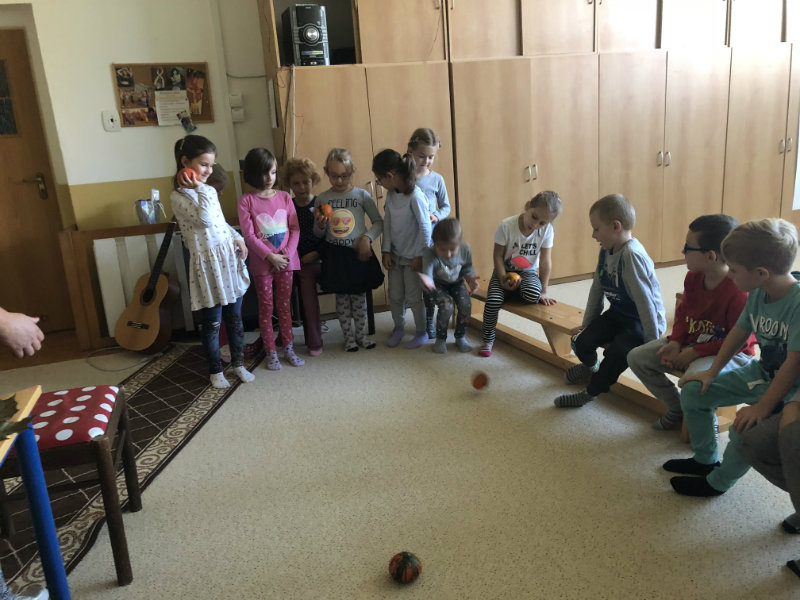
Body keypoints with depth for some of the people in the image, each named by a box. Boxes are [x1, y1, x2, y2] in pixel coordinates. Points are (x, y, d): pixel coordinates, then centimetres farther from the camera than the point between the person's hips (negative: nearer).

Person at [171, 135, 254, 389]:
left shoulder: (209, 190, 11)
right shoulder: (178, 196, -10)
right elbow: (205, 219, -24)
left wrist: (237, 238, 7)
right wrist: (199, 188, -16)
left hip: (228, 256, 6)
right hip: (207, 261, -6)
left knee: (235, 317, 14)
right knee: (212, 322, 5)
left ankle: (238, 363, 30)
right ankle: (215, 370, 22)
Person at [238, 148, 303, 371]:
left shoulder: (284, 197, 3)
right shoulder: (246, 201, -6)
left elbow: (295, 228, 3)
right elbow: (248, 235, -11)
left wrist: (287, 253, -10)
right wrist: (271, 256, -16)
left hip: (286, 260, 3)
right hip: (262, 262, -3)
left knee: (285, 305, 12)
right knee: (266, 307, 7)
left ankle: (289, 349, 22)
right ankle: (271, 353, 16)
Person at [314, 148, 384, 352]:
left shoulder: (361, 195, -4)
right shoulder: (322, 199, 0)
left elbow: (379, 222, 2)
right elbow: (319, 234, 7)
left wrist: (367, 237, -13)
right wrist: (320, 226, -14)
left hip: (358, 252, -1)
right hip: (334, 254, 1)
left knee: (359, 296, 10)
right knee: (341, 298, 9)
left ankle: (361, 334, 26)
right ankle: (348, 336, 23)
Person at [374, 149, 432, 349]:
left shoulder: (415, 196, -21)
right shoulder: (391, 194, 1)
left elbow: (425, 226, -18)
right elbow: (387, 223, 5)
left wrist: (420, 255, -14)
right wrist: (386, 251, 2)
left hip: (412, 256, -6)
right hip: (395, 254, 7)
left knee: (414, 296, 4)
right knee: (395, 295, 14)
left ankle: (422, 332, 23)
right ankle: (399, 327, 35)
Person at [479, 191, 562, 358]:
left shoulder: (546, 230, -13)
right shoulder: (506, 225, -18)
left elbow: (545, 261, -9)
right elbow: (498, 255, -10)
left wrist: (543, 291, -9)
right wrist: (503, 279, -21)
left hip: (528, 272, 1)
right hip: (505, 270, -1)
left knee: (532, 295, -34)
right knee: (493, 301, -26)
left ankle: (515, 292, 1)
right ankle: (488, 339, -3)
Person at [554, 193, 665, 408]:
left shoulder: (632, 255, -27)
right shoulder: (606, 250, 0)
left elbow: (645, 301, -26)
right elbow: (597, 290, 8)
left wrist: (652, 342, -22)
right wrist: (586, 324, 11)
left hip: (641, 321, -7)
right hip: (617, 314, 7)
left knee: (616, 353, -29)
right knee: (581, 341, -10)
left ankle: (591, 392, -2)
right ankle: (591, 365, 27)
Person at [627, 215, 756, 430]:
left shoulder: (740, 292, -25)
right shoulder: (693, 278, -1)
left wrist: (694, 353, -22)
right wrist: (675, 342, -7)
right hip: (691, 343, 8)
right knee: (637, 357, -4)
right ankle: (677, 406, 14)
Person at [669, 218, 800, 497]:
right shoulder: (757, 294, -7)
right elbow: (739, 332, 7)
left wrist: (763, 406, -31)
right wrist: (712, 372, 8)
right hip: (759, 371, 8)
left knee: (744, 429, -28)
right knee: (693, 392, 6)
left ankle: (718, 482, 2)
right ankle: (705, 460, 24)